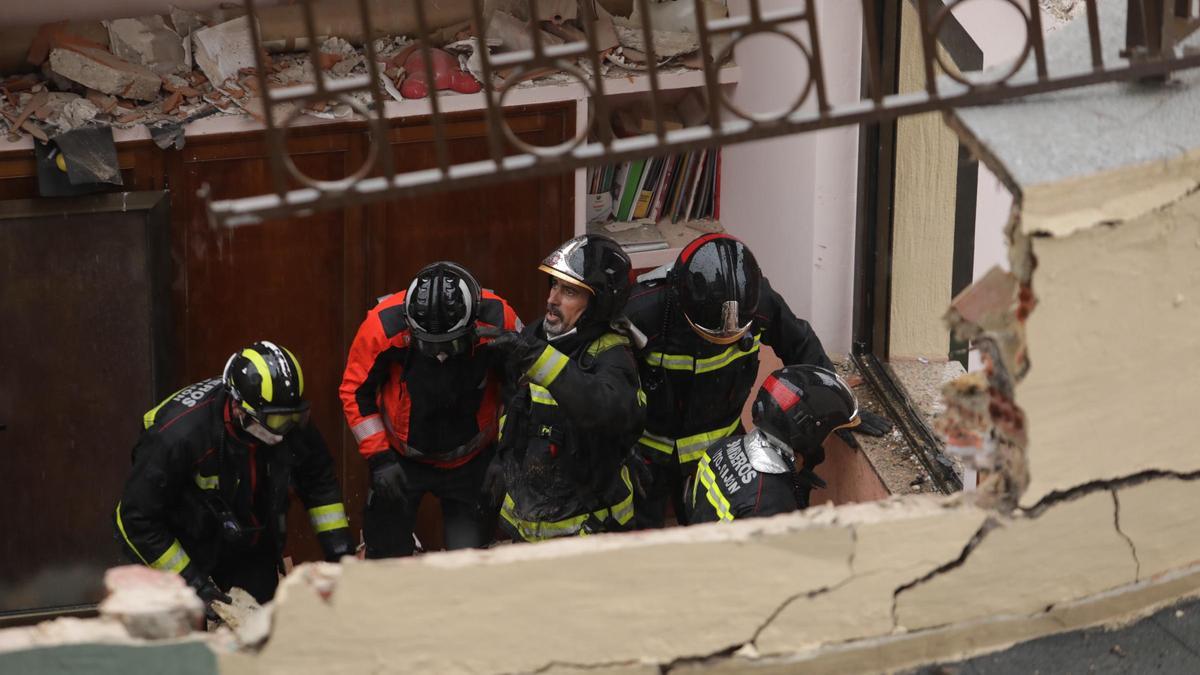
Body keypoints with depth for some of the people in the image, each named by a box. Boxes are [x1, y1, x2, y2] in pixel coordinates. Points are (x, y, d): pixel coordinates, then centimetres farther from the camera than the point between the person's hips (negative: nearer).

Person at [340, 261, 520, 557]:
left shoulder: (498, 322, -24)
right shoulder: (384, 325, -26)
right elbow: (355, 391, -9)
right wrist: (379, 458, -12)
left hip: (471, 462, 0)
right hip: (401, 458, 0)